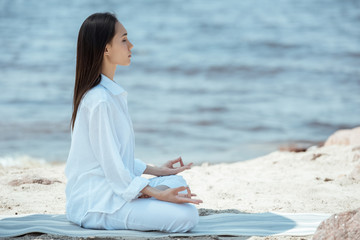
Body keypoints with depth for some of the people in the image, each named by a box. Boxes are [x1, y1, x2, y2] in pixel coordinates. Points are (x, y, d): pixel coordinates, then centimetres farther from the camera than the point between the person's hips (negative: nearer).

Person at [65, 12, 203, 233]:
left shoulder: (111, 93, 13)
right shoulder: (99, 101, -20)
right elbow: (111, 164, -20)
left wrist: (155, 170, 17)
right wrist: (157, 194, -20)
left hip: (112, 188, 10)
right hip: (95, 204, -10)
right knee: (187, 216, -20)